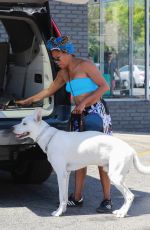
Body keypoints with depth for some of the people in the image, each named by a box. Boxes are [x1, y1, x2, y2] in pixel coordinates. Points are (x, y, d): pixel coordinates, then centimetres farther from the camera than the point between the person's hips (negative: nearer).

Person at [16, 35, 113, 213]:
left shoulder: (85, 66, -8)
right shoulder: (63, 73, 14)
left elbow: (104, 86, -12)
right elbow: (49, 91, 25)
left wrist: (84, 102, -18)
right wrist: (27, 101, 28)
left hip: (96, 111, -7)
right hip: (80, 115, 7)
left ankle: (107, 200, -4)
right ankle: (77, 198, 7)